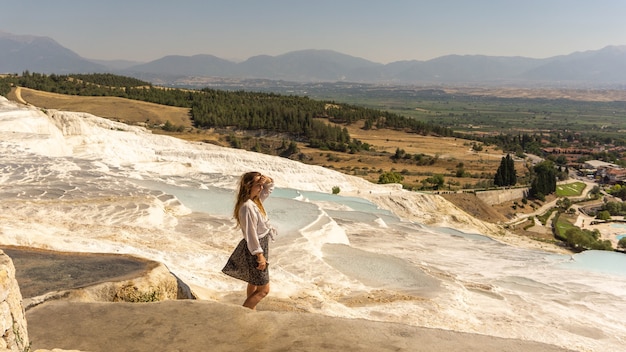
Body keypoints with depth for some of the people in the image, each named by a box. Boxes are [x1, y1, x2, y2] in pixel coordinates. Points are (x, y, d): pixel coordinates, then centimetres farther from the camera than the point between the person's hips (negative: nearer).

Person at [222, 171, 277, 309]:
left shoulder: (256, 200, 1)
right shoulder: (247, 207, -26)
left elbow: (270, 187, 17)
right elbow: (251, 234, -24)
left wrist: (266, 179, -6)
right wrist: (260, 255, -20)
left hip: (261, 245, 10)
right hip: (255, 249, -10)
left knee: (254, 283, 23)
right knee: (264, 289, -1)